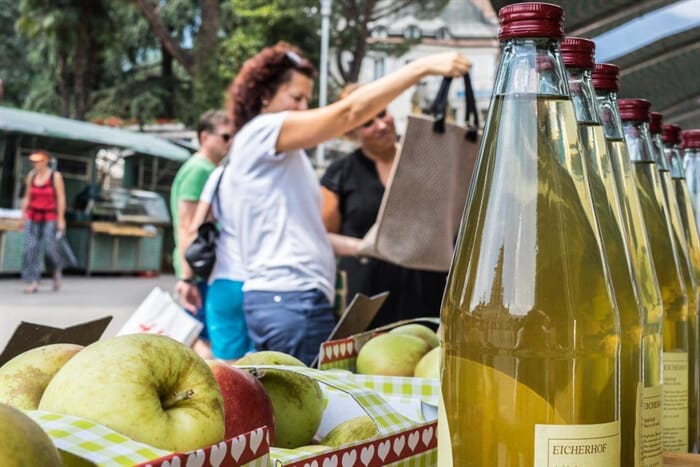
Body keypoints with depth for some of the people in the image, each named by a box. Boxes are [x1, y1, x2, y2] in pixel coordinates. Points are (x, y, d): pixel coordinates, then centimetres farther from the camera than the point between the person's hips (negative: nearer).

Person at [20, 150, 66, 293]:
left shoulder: (55, 176, -6)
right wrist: (23, 215, 9)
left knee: (50, 248, -8)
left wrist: (61, 218, -11)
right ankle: (33, 283, -6)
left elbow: (61, 198, -7)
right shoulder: (31, 175, 6)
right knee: (30, 248, -7)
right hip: (32, 217, 4)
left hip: (49, 217, -4)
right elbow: (27, 197, 12)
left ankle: (56, 271, 22)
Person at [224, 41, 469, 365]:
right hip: (293, 298, -10)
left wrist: (361, 247, 12)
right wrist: (422, 67, -16)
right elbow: (349, 111, -15)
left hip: (272, 298, 10)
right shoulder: (260, 133, -6)